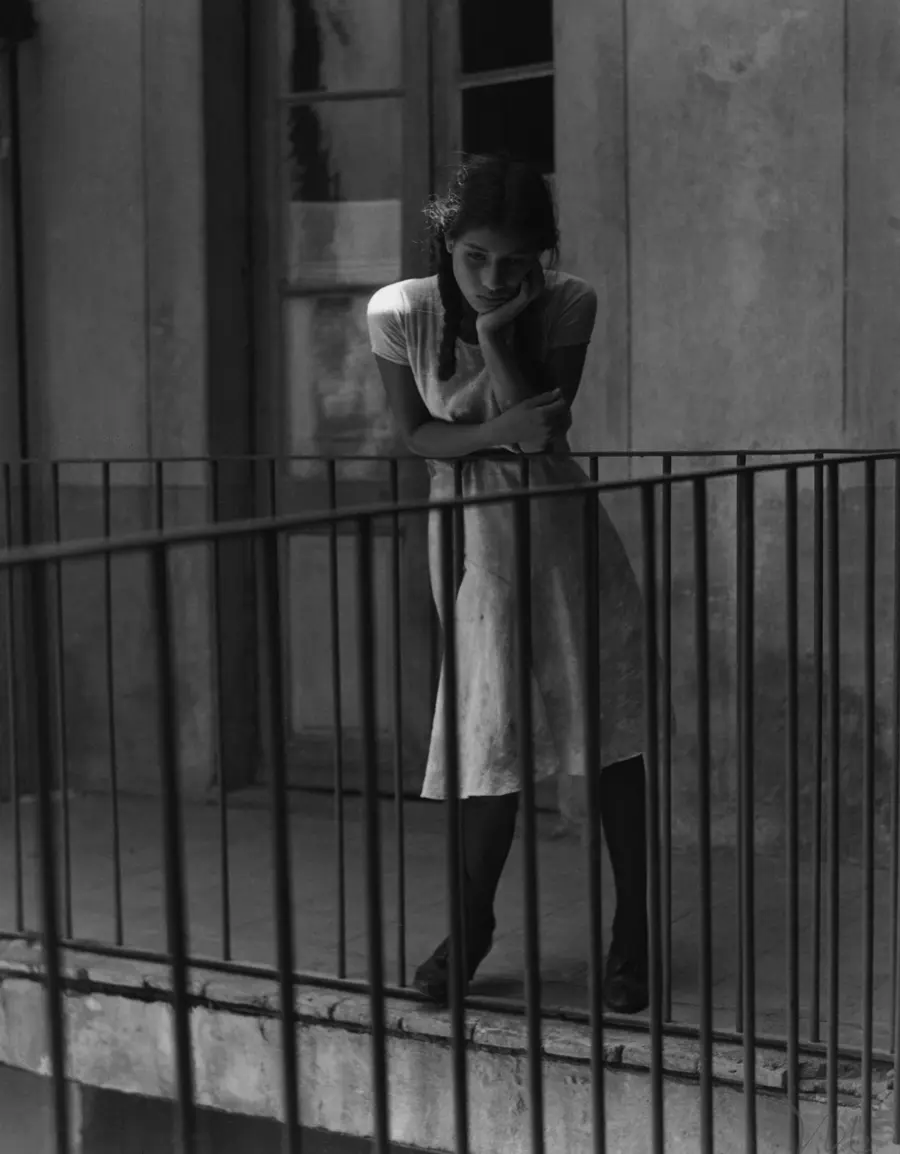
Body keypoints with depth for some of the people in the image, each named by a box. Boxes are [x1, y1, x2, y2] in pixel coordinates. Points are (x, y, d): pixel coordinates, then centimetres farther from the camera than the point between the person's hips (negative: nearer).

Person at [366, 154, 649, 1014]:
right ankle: (471, 924, 22)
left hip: (560, 524, 0)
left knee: (611, 722, -2)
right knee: (493, 733, 3)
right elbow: (416, 436, -7)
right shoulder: (400, 311, -13)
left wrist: (496, 335, -25)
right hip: (471, 534, 0)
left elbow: (541, 433, -17)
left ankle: (632, 932, 11)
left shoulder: (567, 306, -12)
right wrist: (501, 432, -23)